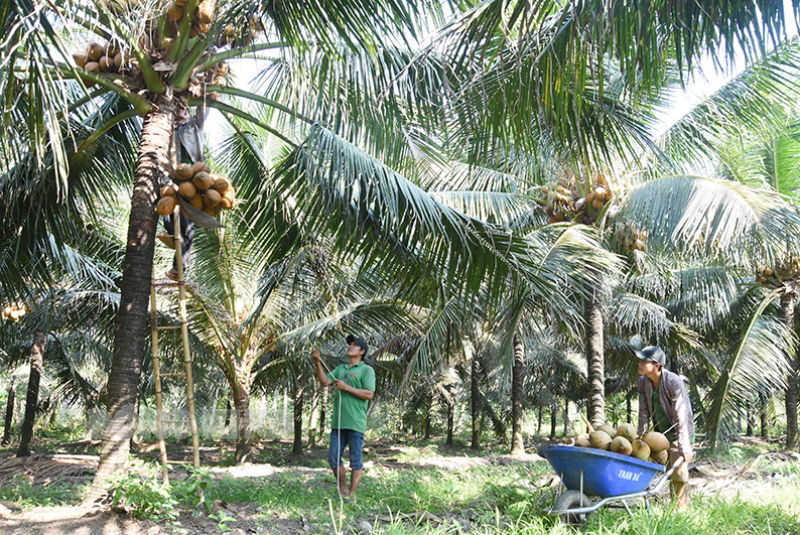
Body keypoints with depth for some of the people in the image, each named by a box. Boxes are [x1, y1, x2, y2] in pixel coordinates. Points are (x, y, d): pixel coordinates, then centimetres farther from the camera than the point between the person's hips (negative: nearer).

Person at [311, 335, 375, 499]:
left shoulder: (366, 370, 0)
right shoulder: (340, 368, 19)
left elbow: (369, 394, -11)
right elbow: (325, 382, 7)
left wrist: (346, 387, -14)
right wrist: (318, 363, -3)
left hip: (355, 423, -6)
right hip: (338, 422, 6)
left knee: (356, 461, 1)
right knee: (333, 458, 7)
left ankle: (352, 495, 8)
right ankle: (343, 491, 22)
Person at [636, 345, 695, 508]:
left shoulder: (674, 382, -27)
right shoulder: (643, 381, -8)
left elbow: (680, 416, -28)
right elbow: (644, 412, -2)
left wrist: (684, 447, -30)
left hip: (678, 433, -6)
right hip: (660, 431, 6)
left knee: (678, 470, -7)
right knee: (669, 471, 13)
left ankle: (680, 507, 7)